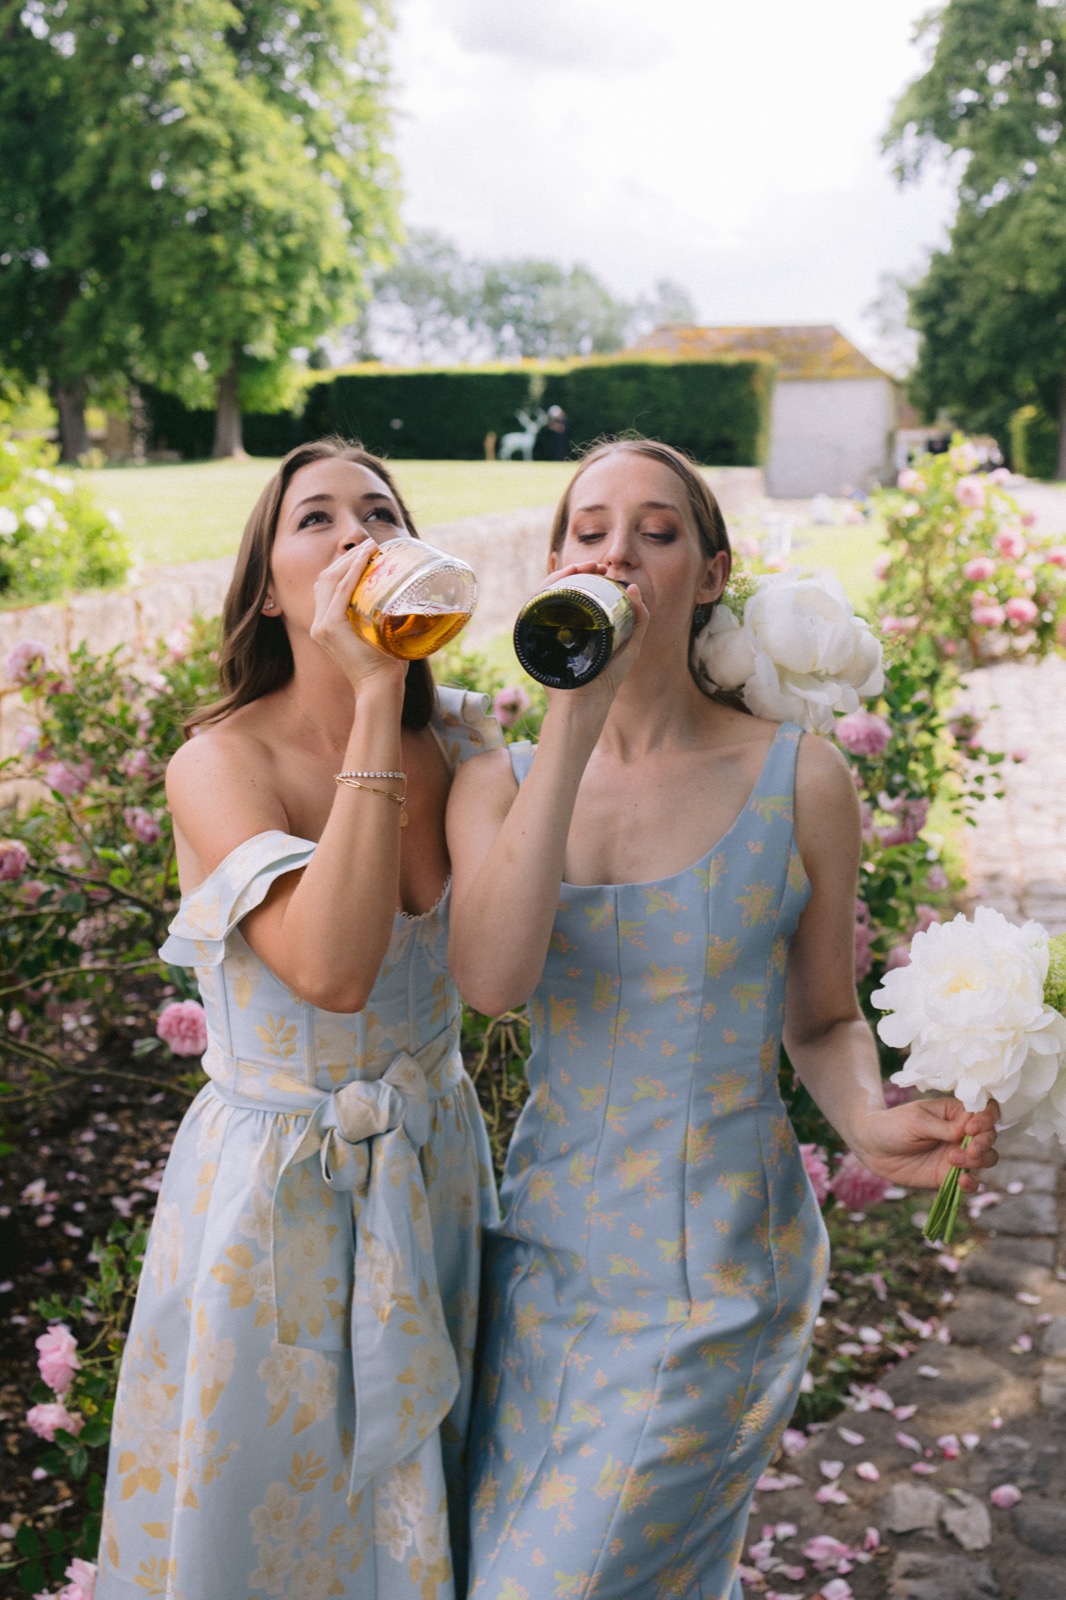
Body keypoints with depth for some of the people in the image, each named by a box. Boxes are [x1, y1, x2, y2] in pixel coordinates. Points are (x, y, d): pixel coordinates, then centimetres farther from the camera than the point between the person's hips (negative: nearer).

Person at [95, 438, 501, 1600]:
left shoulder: (458, 738, -4)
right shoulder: (220, 764, -18)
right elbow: (331, 969, -34)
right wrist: (373, 699, -32)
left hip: (436, 1172, 4)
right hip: (275, 1189, -4)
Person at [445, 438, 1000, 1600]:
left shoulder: (798, 781, -9)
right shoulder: (498, 784, -2)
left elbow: (822, 1021, 2)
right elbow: (490, 979, -23)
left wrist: (871, 1123, -20)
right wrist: (574, 723, -26)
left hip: (716, 1271, -3)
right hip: (548, 1240, 4)